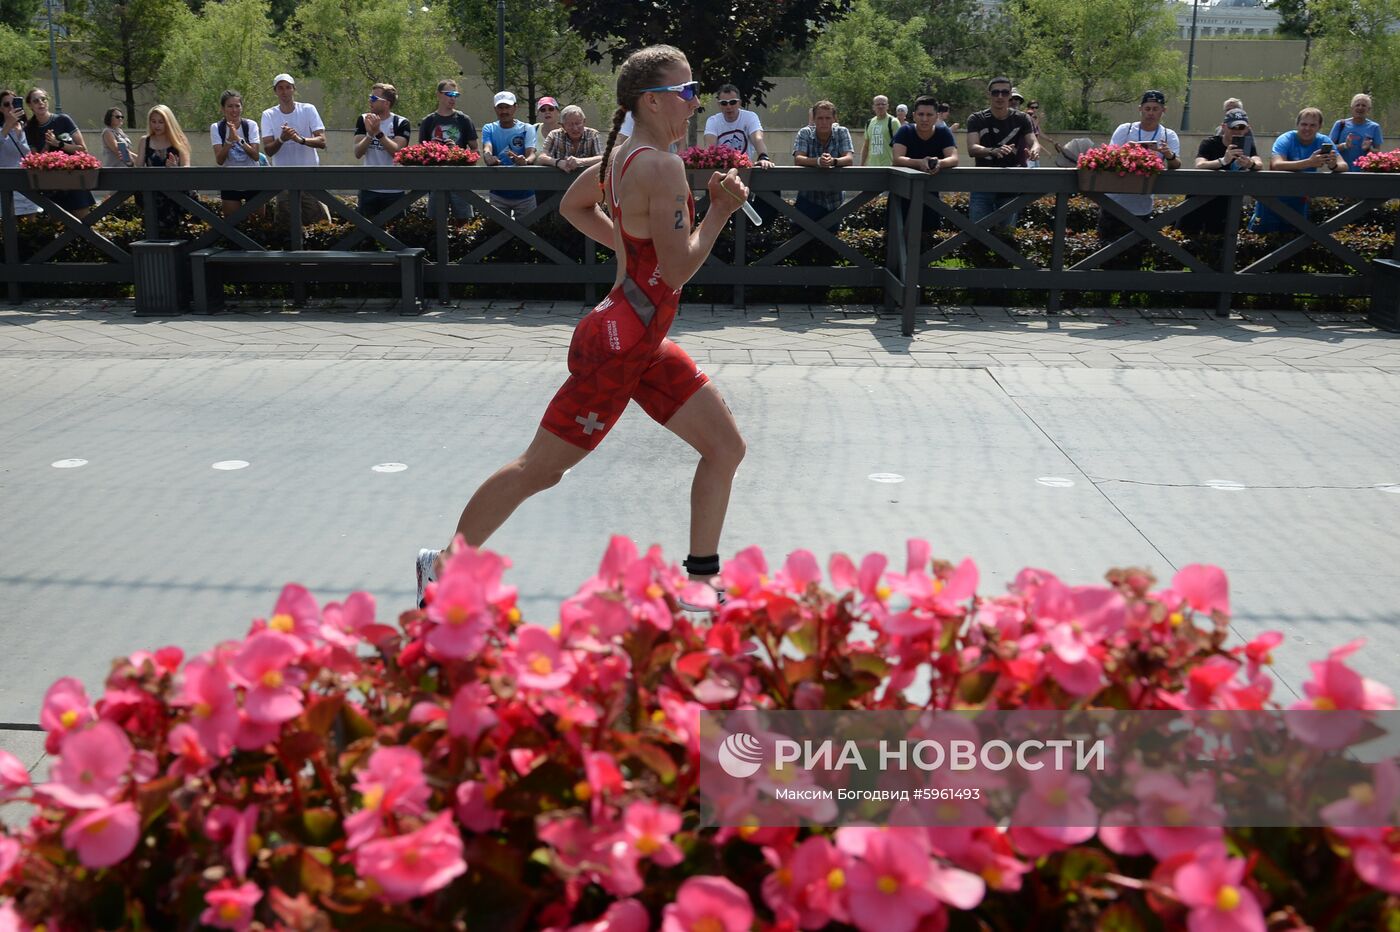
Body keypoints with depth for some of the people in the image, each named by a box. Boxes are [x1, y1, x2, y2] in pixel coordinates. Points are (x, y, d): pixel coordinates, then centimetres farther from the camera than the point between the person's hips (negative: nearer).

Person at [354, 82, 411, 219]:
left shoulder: (401, 123, -4)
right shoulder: (363, 120, 6)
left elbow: (397, 151, -17)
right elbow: (358, 153, -3)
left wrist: (378, 132, -24)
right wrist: (370, 134, -18)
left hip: (394, 190, -2)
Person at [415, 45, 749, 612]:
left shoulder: (621, 155, 8)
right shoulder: (662, 166, -20)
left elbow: (573, 205, 26)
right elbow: (678, 270, -22)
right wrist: (721, 210, -12)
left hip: (646, 346, 10)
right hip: (618, 343, -10)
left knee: (726, 445, 9)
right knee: (541, 468, 1)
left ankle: (700, 583, 16)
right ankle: (444, 566, 17)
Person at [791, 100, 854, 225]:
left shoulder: (842, 132, -3)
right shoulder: (805, 133, -6)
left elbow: (849, 159, -15)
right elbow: (797, 159, -19)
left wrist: (833, 161, -38)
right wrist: (818, 161, -39)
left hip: (834, 200, 1)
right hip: (809, 199, -1)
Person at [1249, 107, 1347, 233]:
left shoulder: (1324, 142, -8)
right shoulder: (1285, 140, -20)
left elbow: (1344, 166, -17)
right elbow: (1276, 166, -38)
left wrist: (1334, 165, -42)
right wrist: (1309, 162, -50)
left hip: (1299, 200, 4)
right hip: (1274, 198, -4)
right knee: (1260, 232, -4)